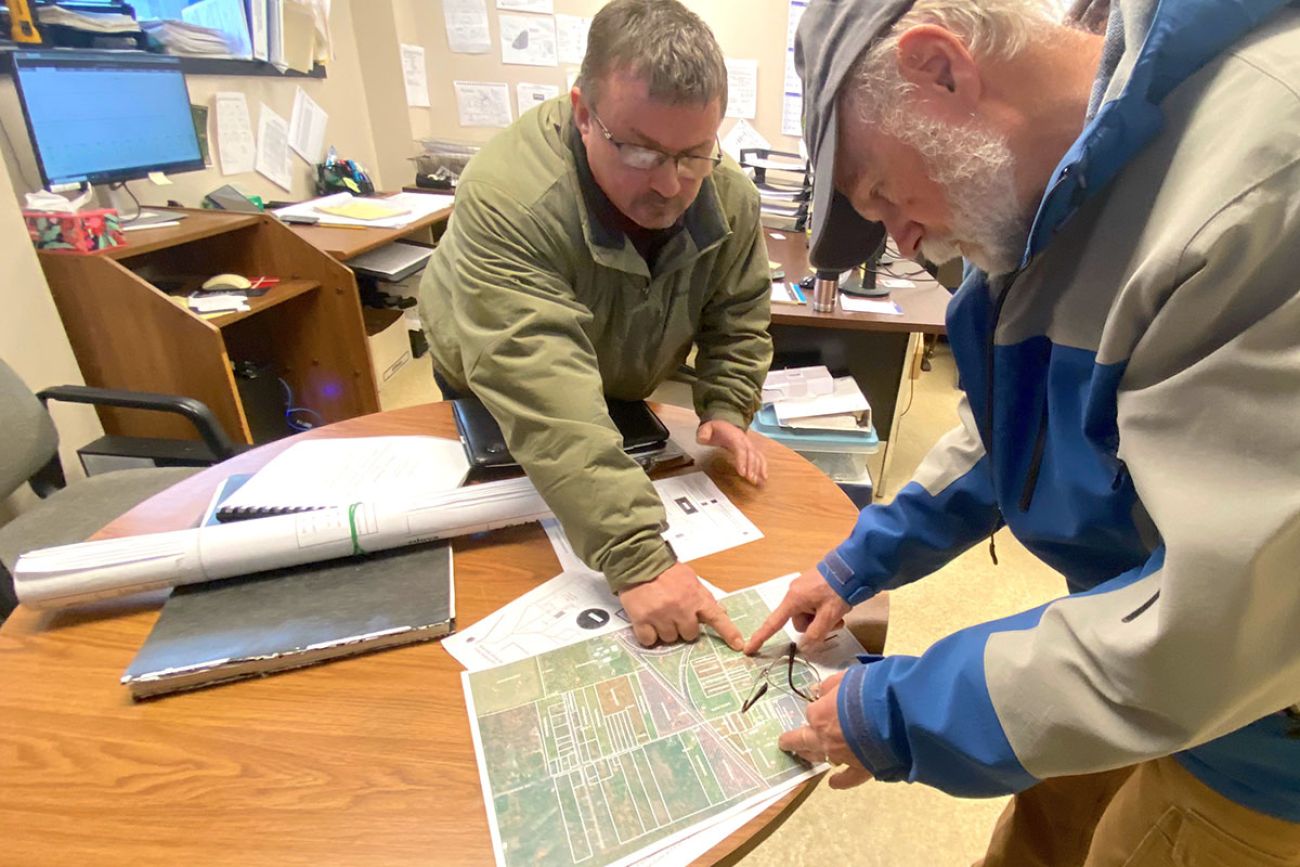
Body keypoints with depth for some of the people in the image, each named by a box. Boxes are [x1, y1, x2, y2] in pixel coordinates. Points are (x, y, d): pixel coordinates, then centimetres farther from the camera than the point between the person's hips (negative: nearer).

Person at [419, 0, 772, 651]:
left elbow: (738, 320, -6)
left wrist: (726, 409, -22)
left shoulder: (730, 200, -22)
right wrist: (638, 561, -55)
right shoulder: (507, 199, -41)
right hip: (490, 402, -2)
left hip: (624, 395, 3)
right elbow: (547, 407, -50)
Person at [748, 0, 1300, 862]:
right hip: (1143, 621, 7)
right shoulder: (1072, 182, -3)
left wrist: (900, 713, -23)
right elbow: (1013, 425, 7)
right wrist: (862, 562, 5)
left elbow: (1223, 618, -33)